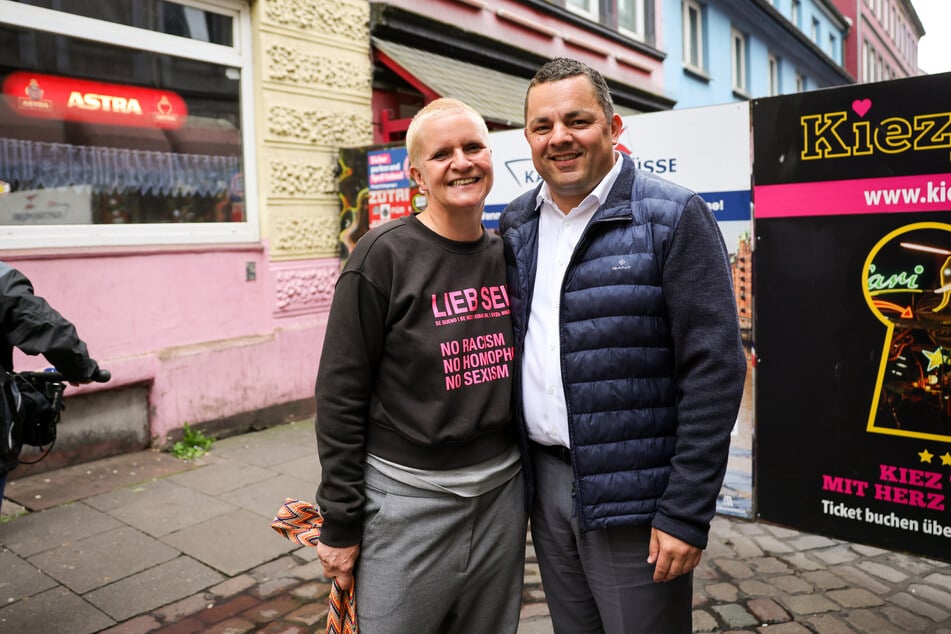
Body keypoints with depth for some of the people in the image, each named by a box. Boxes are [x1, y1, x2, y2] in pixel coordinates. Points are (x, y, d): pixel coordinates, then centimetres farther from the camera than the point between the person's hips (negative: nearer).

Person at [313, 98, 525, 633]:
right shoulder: (384, 255, -12)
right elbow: (341, 396, -11)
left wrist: (532, 479, 14)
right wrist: (340, 523, -9)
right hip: (410, 499, -5)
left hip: (503, 492, 5)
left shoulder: (509, 254, 4)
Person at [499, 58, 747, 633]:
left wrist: (687, 513, -16)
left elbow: (715, 368, -13)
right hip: (544, 481, 6)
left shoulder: (673, 218, -10)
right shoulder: (516, 226, 7)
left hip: (635, 494, -5)